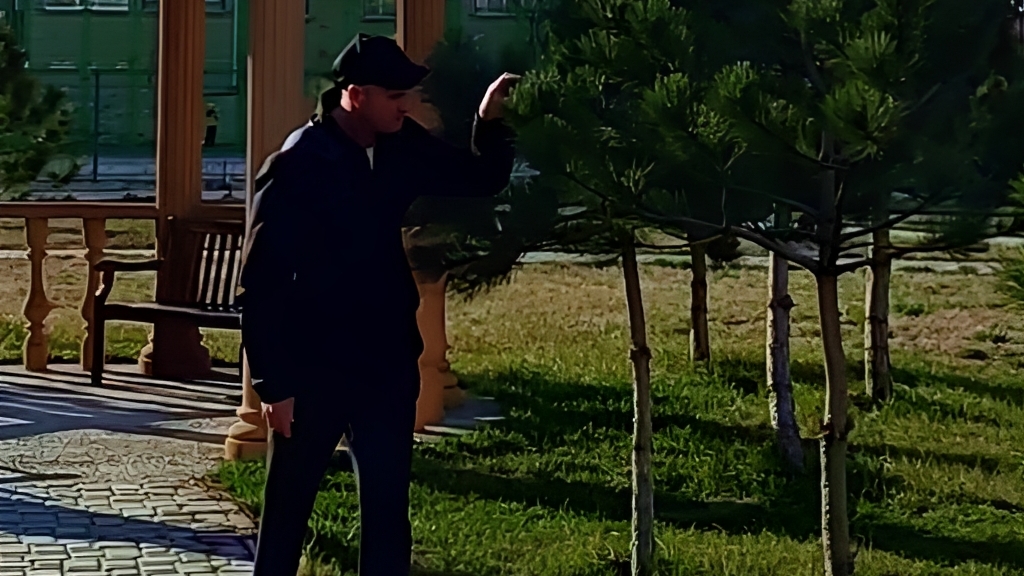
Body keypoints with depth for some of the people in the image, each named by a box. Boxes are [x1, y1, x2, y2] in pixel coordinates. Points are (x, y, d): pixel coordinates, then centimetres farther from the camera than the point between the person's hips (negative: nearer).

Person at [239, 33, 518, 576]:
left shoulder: (400, 147, 1)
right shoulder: (296, 166, -16)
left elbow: (482, 180, 13)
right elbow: (261, 285, -15)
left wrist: (490, 122, -8)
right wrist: (272, 383, -17)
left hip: (387, 363, 6)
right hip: (312, 370, -5)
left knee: (387, 507, 10)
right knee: (288, 507, 8)